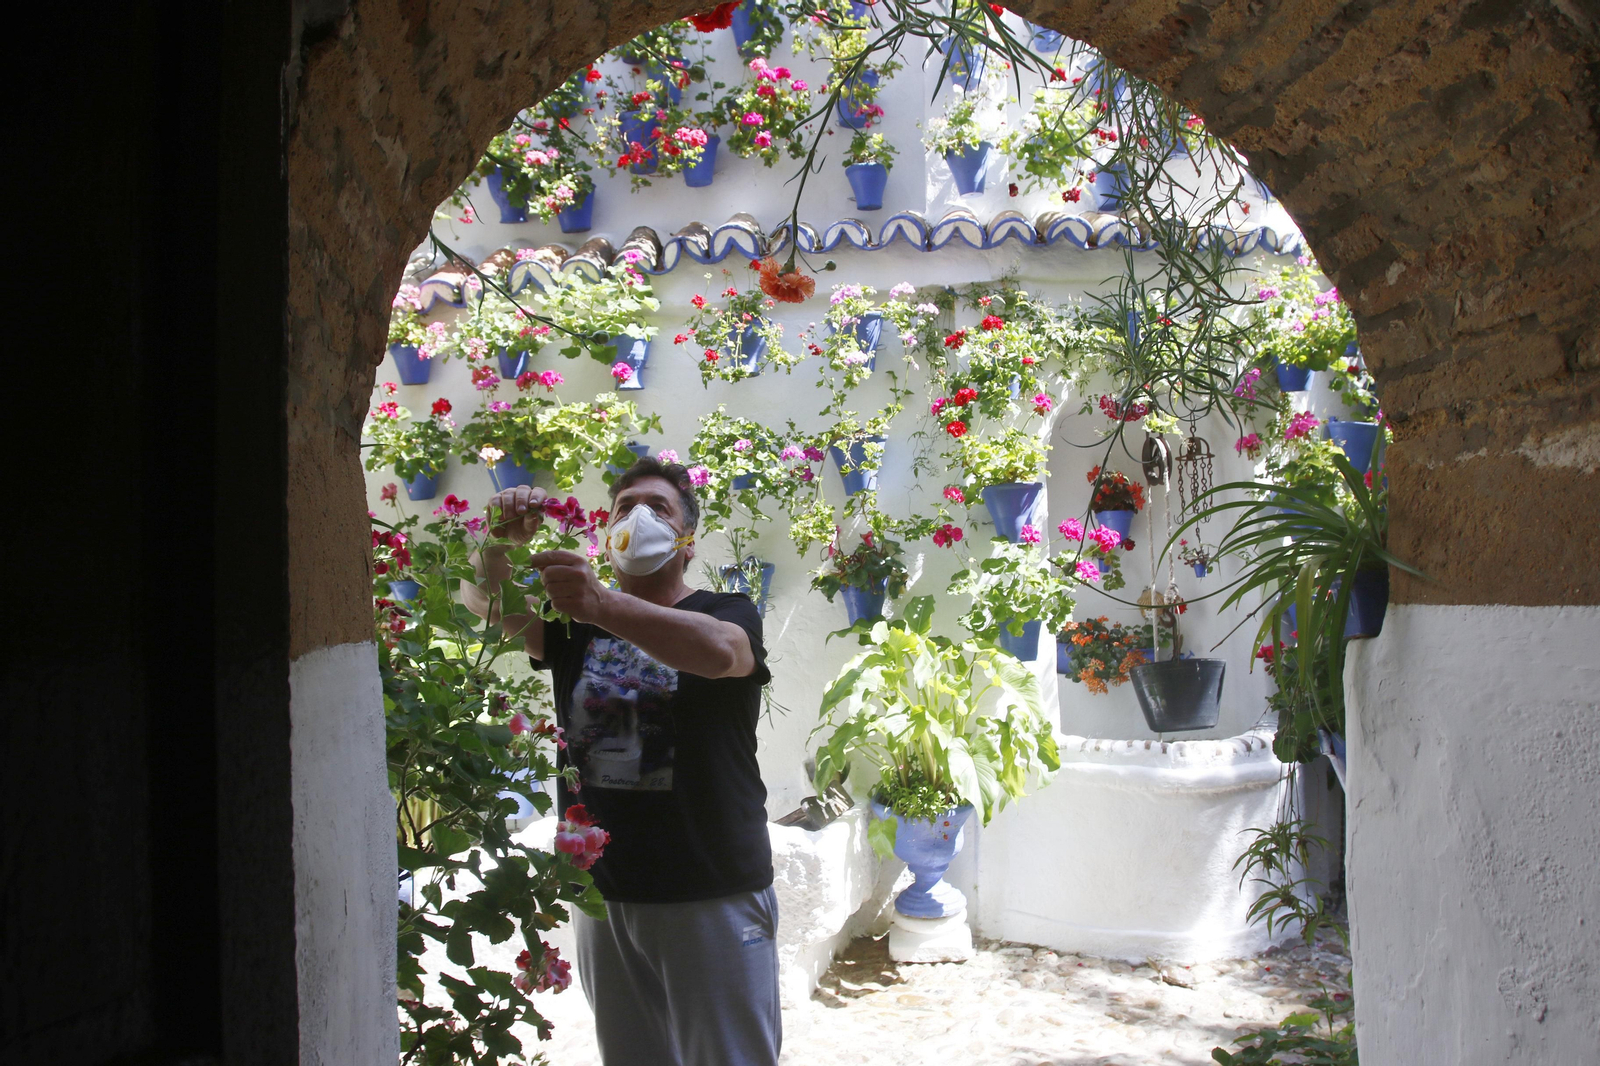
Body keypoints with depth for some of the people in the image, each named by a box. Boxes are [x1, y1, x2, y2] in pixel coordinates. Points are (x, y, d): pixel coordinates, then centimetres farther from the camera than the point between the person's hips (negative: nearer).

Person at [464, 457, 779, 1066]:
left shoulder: (728, 612, -2)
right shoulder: (574, 623, 12)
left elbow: (719, 651, -26)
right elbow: (485, 601, -3)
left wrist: (602, 605, -43)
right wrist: (500, 541, -26)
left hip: (713, 899, -4)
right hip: (603, 896, 4)